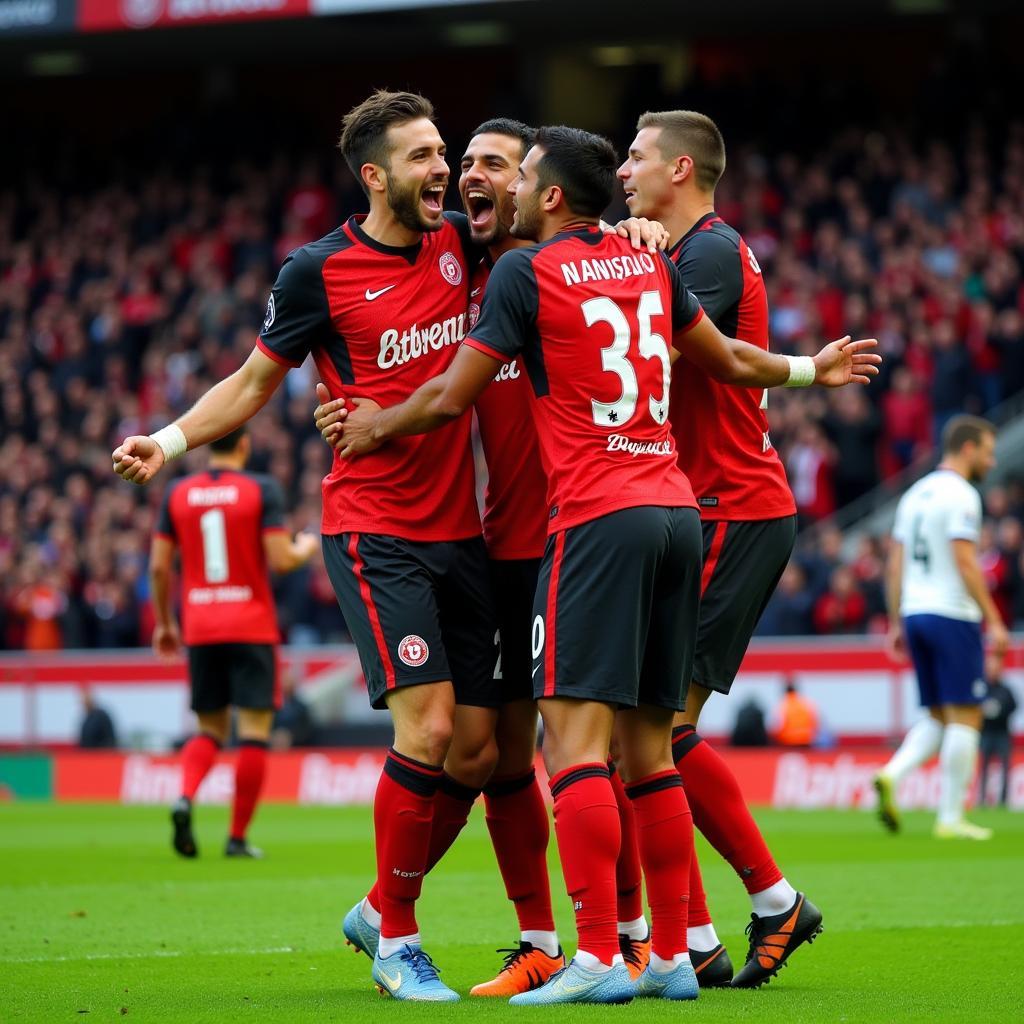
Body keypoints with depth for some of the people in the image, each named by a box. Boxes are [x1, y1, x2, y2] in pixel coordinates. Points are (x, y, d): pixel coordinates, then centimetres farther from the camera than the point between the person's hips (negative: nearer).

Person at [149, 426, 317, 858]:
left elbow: (159, 566, 4)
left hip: (199, 631, 4)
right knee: (255, 731, 3)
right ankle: (238, 837, 0)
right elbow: (281, 559, -12)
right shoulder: (262, 489, -6)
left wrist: (164, 622, 16)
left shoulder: (177, 493, 5)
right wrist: (306, 549, 10)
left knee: (210, 729, 15)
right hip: (253, 628, -4)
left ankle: (185, 799, -13)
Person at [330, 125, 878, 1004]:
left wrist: (375, 426, 18)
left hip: (597, 518, -7)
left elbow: (452, 397, -1)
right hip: (676, 511, 7)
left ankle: (598, 958, -18)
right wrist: (811, 370, 45)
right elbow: (726, 360, 26)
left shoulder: (527, 272, -3)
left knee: (574, 732, -10)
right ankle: (672, 956, 8)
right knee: (649, 746, 9)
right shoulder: (649, 264, 14)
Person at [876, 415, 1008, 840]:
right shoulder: (960, 495, -9)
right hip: (952, 614, -8)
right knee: (965, 717, -2)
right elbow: (965, 563, -17)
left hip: (914, 614, 8)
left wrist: (897, 623, 18)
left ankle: (891, 775, -9)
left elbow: (895, 565, 15)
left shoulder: (914, 494, 16)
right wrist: (994, 620, -15)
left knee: (938, 717, 14)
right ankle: (951, 818, -3)